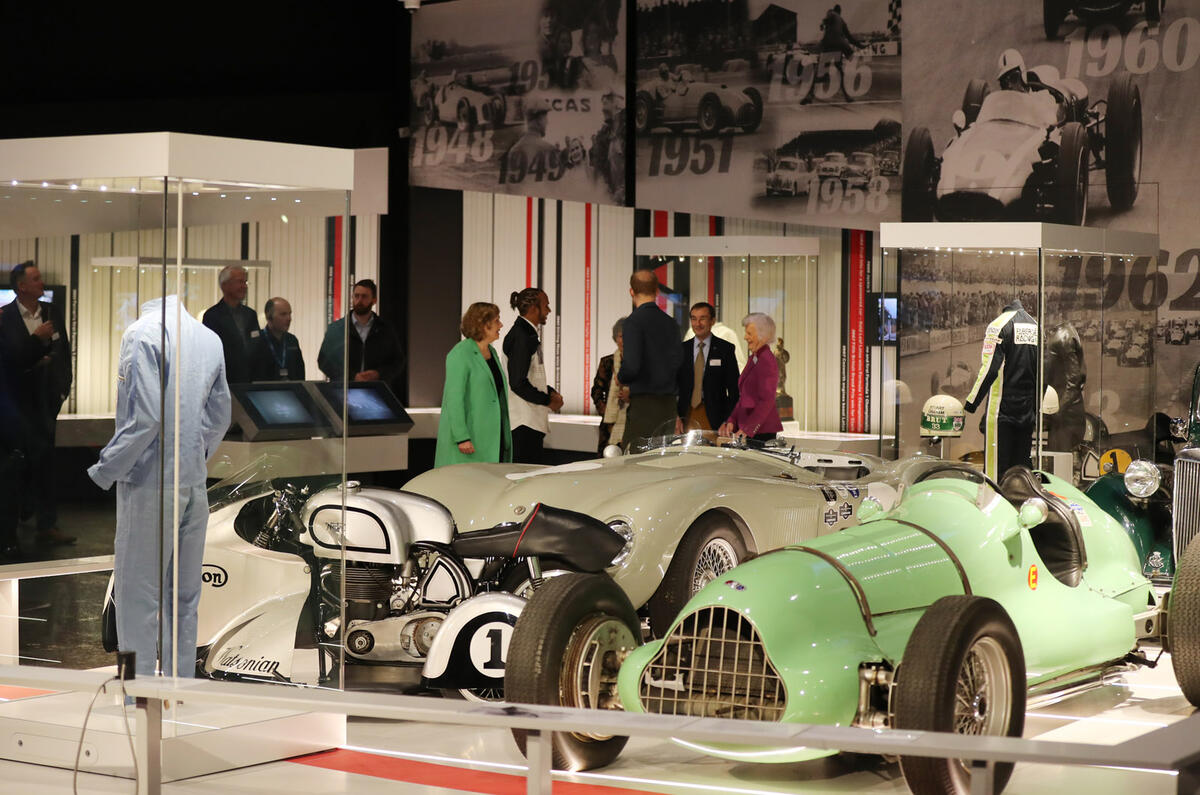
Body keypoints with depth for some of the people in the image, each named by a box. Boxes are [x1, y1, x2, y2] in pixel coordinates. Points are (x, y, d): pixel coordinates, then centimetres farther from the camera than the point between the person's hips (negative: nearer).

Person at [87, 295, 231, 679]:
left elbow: (146, 415, -20)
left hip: (150, 484, -7)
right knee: (184, 597, 13)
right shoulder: (210, 338, 7)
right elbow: (220, 416, 13)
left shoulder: (141, 334, -15)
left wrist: (107, 469, -10)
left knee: (137, 595, 0)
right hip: (194, 485, 7)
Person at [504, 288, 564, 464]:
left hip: (532, 421, 10)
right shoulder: (520, 337, -15)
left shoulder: (528, 334, 17)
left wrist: (550, 392, 10)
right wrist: (548, 401, -10)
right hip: (523, 422, -10)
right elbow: (518, 383, -19)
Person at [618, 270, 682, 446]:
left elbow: (632, 366, -18)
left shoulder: (634, 321, -10)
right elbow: (676, 363, 8)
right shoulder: (669, 321, 10)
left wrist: (620, 377, 3)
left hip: (643, 402, -7)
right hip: (668, 403, 7)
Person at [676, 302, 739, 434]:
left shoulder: (725, 349, 2)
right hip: (686, 417, 2)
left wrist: (728, 421, -7)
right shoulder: (682, 349, 10)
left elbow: (734, 390, 1)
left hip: (714, 419, -2)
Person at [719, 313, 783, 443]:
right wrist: (731, 421, 8)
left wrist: (748, 429, -21)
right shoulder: (753, 359, 17)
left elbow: (766, 401, -18)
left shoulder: (767, 361, -13)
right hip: (746, 429, 9)